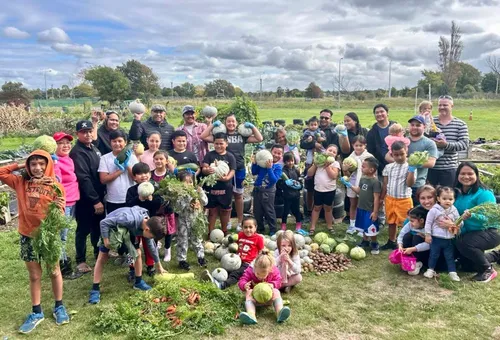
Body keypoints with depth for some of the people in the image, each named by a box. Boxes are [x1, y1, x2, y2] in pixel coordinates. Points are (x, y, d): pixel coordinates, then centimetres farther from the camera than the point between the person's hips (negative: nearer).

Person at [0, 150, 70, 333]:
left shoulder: (55, 186, -9)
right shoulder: (21, 182, 0)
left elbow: (59, 214, -9)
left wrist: (59, 208, -31)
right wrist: (19, 166, -2)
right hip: (27, 236, 3)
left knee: (54, 272, 13)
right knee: (34, 276, 13)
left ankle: (59, 307, 29)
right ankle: (36, 312, 26)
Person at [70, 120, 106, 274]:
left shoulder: (94, 148, 11)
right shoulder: (77, 152, -16)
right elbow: (83, 178, -22)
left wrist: (101, 196, 13)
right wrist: (95, 200, -22)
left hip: (98, 196, 8)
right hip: (85, 198, -8)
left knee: (98, 227, 19)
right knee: (83, 230, 3)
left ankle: (99, 253, 35)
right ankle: (81, 260, 15)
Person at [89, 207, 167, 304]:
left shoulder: (148, 225, -21)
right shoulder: (130, 219, -45)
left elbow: (151, 246, -3)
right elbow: (104, 222, -37)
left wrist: (158, 265, 6)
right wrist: (106, 240, -30)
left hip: (129, 229, 5)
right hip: (110, 226, -5)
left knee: (137, 253, 0)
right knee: (103, 257, -6)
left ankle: (138, 282, 15)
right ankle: (95, 289, 2)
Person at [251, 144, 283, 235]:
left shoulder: (278, 167, -9)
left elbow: (274, 180, -22)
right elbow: (254, 173, 7)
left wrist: (269, 168, -29)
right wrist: (254, 163, -9)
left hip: (268, 191, -4)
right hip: (257, 189, 4)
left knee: (269, 212, 3)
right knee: (257, 212, 13)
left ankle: (273, 230, 18)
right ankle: (260, 229, 30)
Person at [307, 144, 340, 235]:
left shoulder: (335, 163, -2)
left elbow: (334, 176, -18)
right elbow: (309, 174, -1)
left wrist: (327, 165, -15)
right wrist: (315, 164, -11)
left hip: (330, 190, -1)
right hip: (318, 189, 1)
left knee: (328, 208, 12)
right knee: (317, 208, 10)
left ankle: (329, 226, 27)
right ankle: (312, 227, 15)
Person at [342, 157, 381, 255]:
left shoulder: (375, 182, -20)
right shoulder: (362, 179, 4)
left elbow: (376, 198, -19)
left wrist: (375, 212, -19)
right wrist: (349, 185, 5)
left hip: (370, 210, -7)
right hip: (361, 208, 7)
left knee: (371, 229, 5)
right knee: (363, 227, 21)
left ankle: (374, 244, 25)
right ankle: (365, 241, 38)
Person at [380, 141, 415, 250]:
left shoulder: (409, 167, -8)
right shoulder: (388, 167, 4)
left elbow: (410, 184, -18)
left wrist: (411, 171, -25)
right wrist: (381, 198, 9)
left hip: (404, 200, -4)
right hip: (390, 199, 5)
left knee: (405, 223, 3)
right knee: (391, 221, 17)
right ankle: (391, 241, 31)